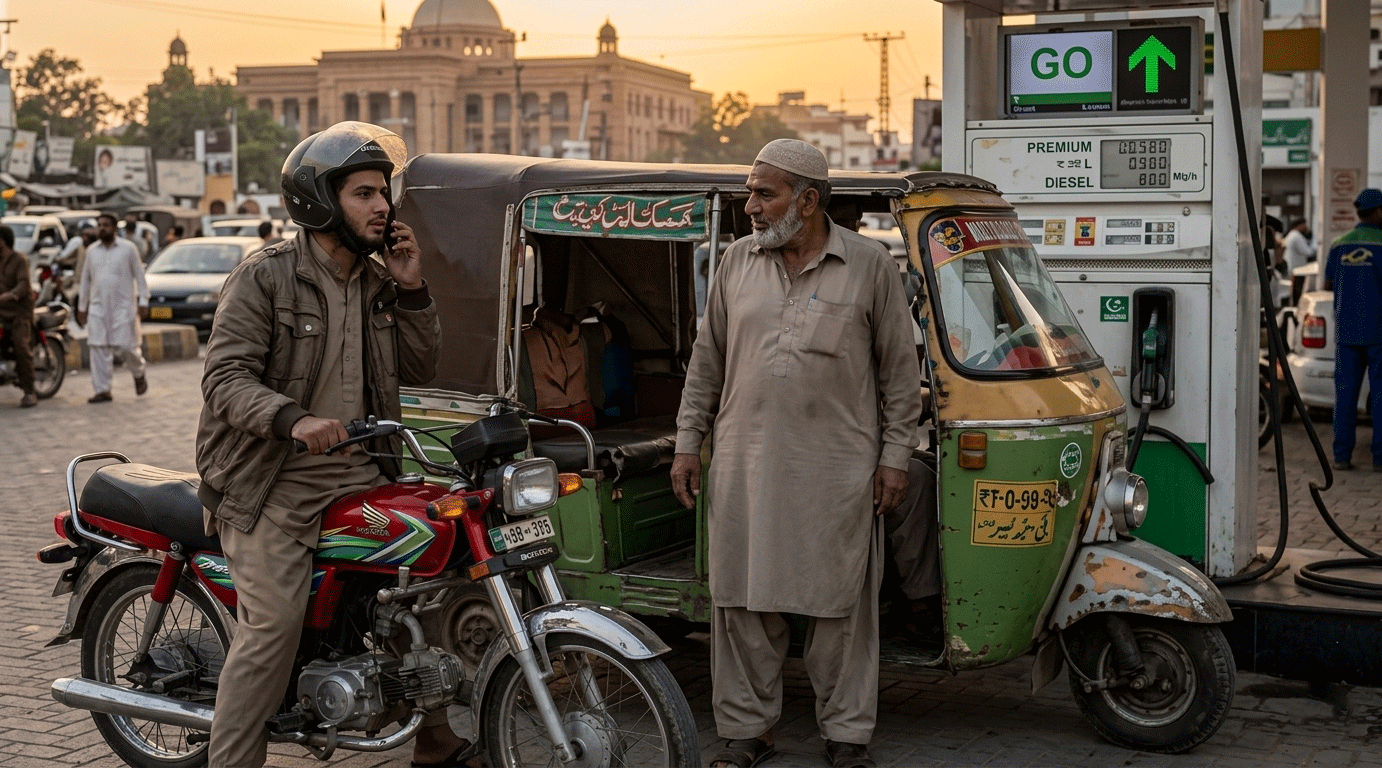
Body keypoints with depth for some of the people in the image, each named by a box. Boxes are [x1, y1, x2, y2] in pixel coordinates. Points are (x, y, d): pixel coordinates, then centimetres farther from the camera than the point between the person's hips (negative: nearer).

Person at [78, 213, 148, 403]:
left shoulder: (128, 248, 1)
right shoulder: (91, 250, 11)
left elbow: (139, 275, 2)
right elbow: (86, 279, 17)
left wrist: (143, 301, -5)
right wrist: (82, 306, 16)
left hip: (123, 307, -3)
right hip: (98, 307, 3)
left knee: (125, 346, -7)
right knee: (98, 349, -4)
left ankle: (139, 375, 23)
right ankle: (102, 390, 0)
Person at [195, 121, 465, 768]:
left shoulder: (379, 283, 12)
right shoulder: (264, 277, -8)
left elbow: (418, 372, 12)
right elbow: (225, 376, -16)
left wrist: (411, 290, -1)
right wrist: (293, 419, -33)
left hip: (358, 472, 6)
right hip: (276, 480, -6)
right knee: (274, 622, -18)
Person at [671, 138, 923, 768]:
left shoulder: (870, 265, 1)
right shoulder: (738, 261, 9)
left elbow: (899, 369, 4)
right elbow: (706, 358, 15)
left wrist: (895, 457, 0)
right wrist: (687, 443, 11)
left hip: (838, 471, -3)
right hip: (745, 465, 3)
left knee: (842, 606, 4)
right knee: (742, 603, 6)